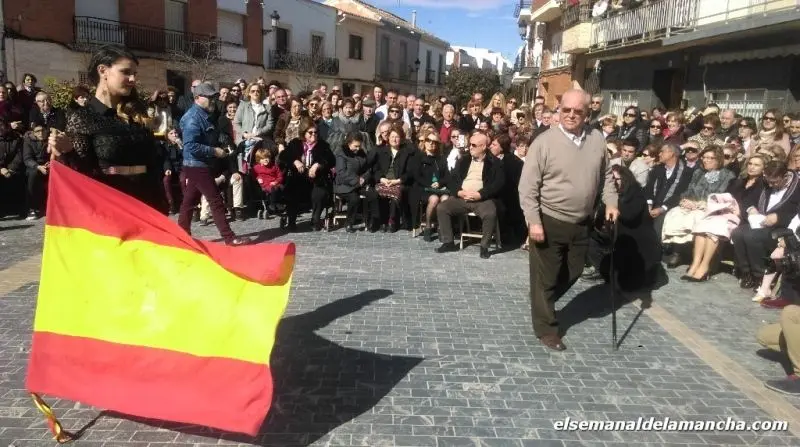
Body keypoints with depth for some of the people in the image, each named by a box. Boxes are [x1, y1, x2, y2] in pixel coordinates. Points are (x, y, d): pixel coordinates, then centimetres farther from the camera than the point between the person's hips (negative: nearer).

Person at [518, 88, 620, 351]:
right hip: (549, 222, -5)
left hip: (581, 223, 6)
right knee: (546, 277, 4)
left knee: (573, 273, 18)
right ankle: (546, 327, 21)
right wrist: (533, 221, -18)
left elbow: (606, 175, 15)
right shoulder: (544, 142, -13)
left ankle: (544, 303, 42)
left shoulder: (597, 140, 3)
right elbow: (528, 186, -13)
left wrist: (611, 202, 2)